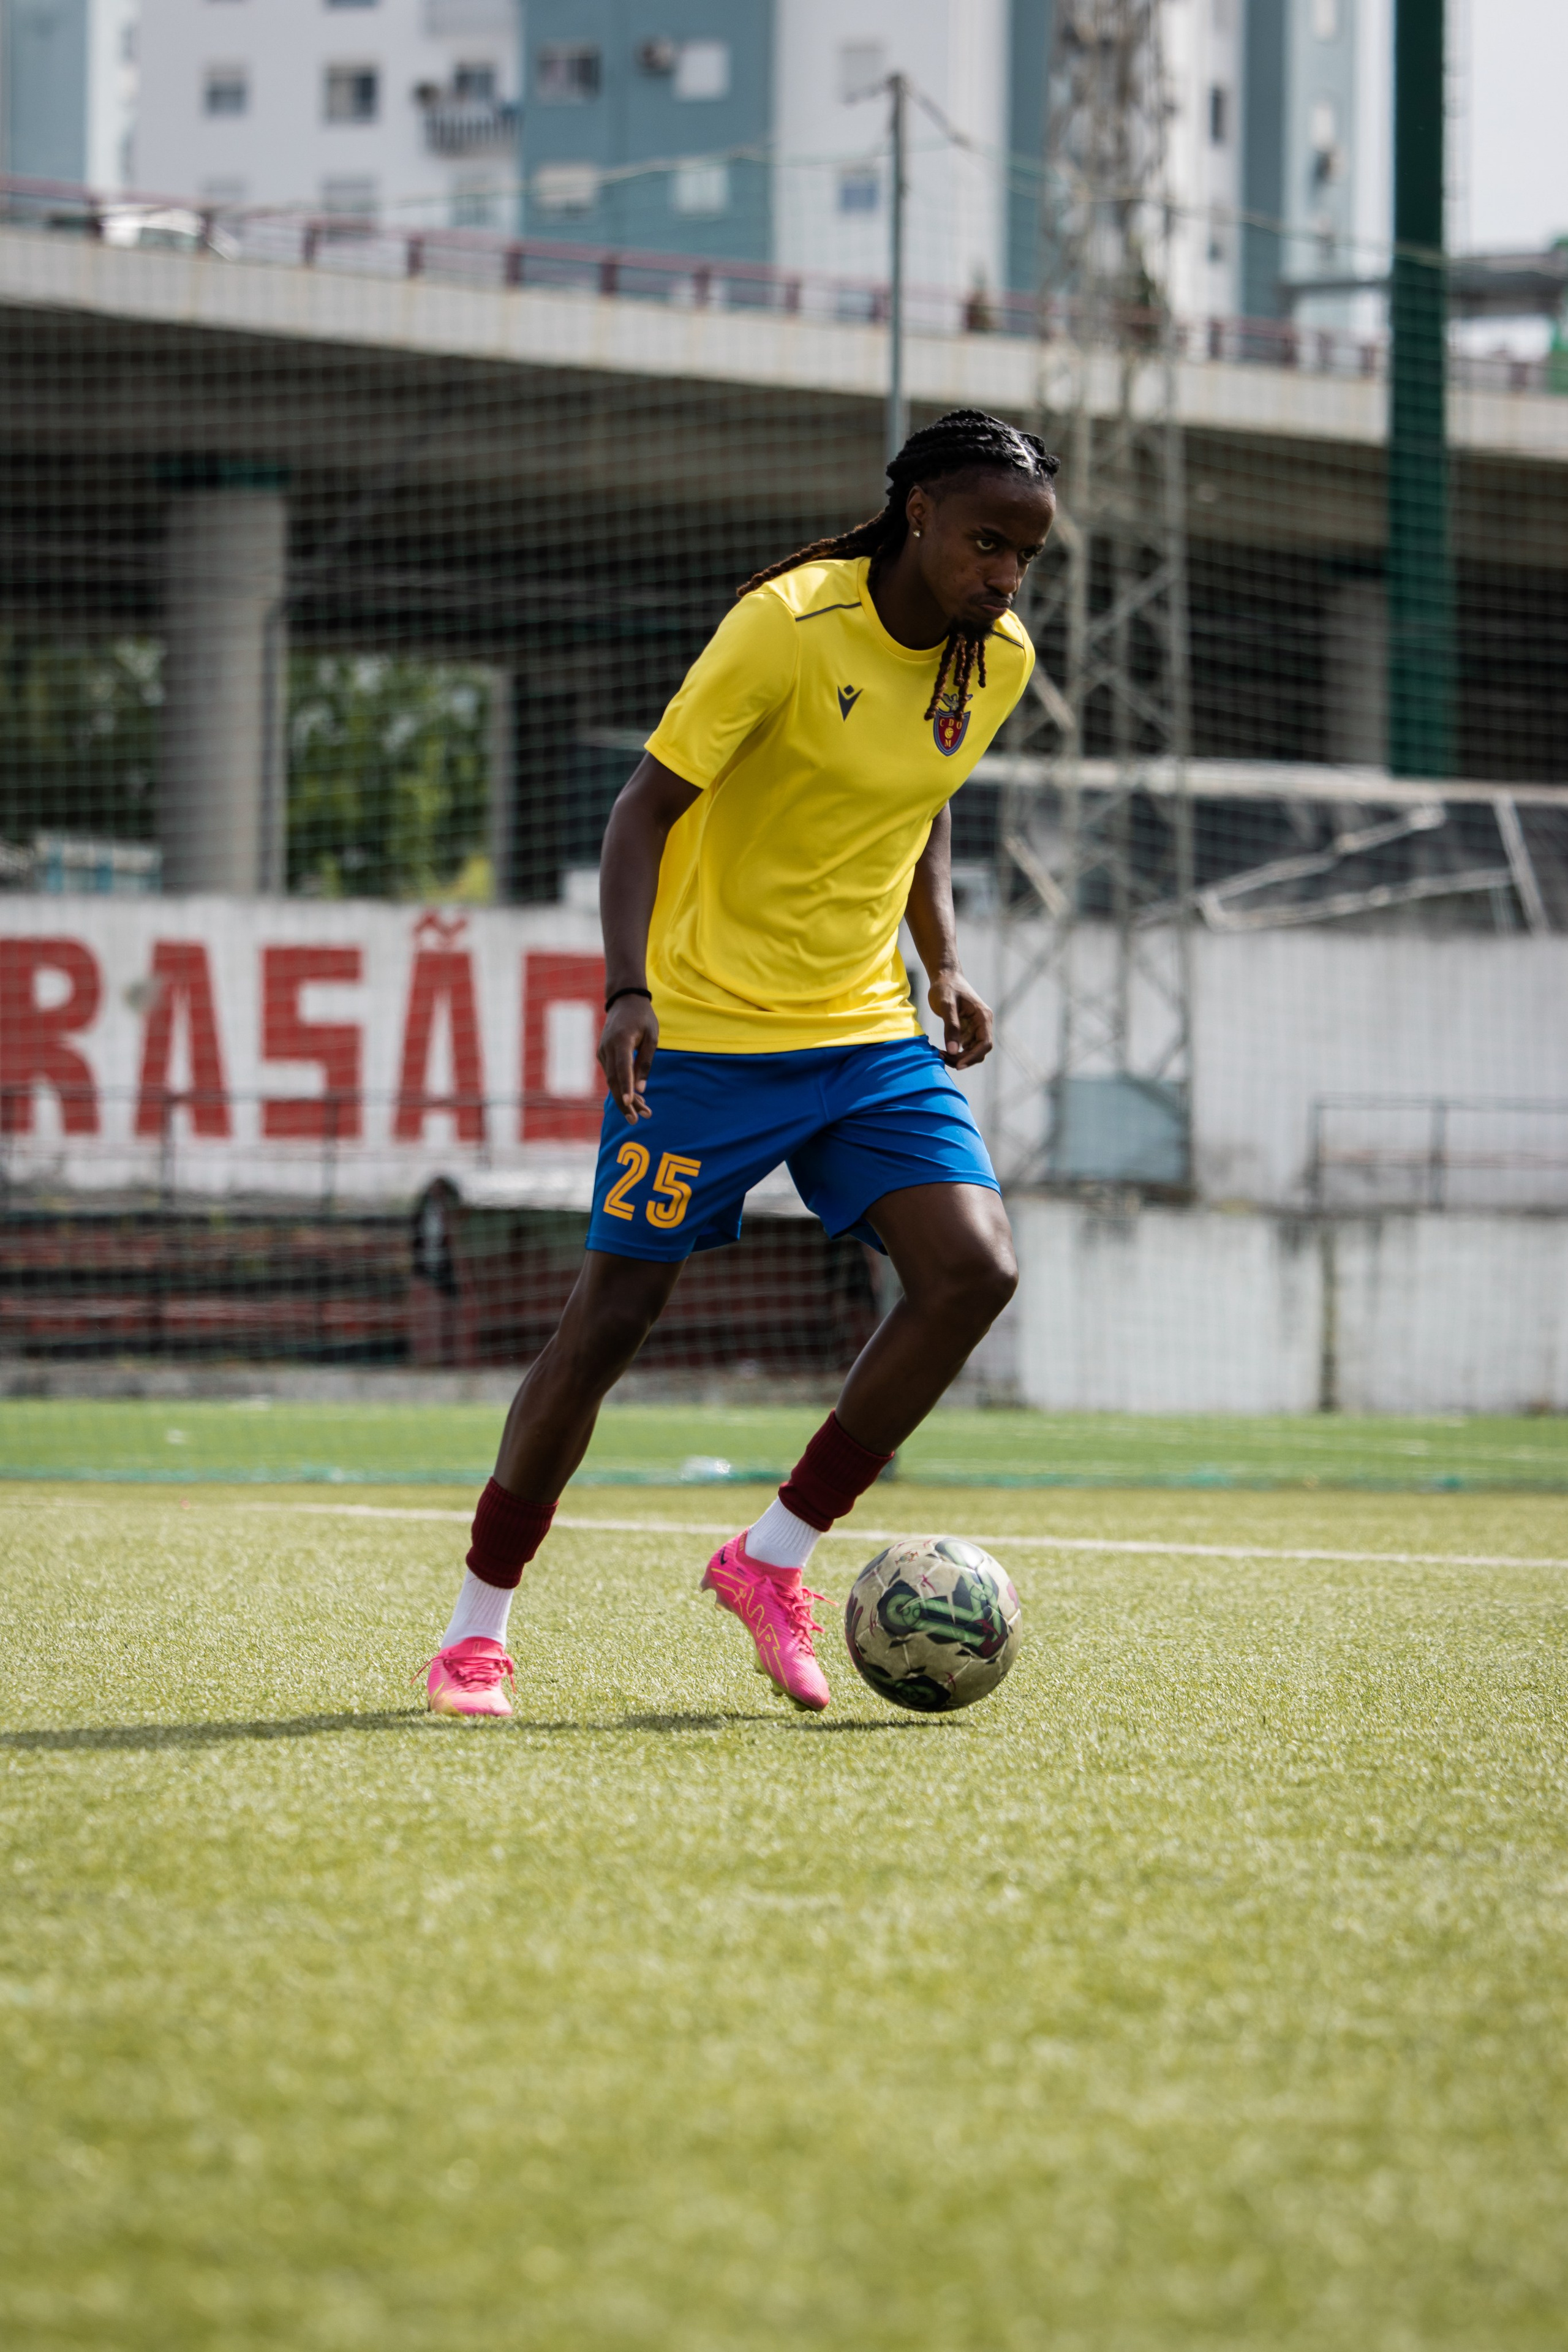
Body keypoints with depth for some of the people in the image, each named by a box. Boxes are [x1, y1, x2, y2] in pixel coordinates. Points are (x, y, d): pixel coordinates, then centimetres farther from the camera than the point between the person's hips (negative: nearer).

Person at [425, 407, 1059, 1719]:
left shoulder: (999, 662, 3)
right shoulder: (788, 626, -16)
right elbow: (648, 806, -15)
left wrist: (944, 959, 8)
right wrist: (628, 991, -27)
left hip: (871, 1034, 6)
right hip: (708, 1033, -6)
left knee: (976, 1270, -14)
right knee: (613, 1317, -4)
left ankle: (774, 1558, 1)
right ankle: (479, 1629, 12)